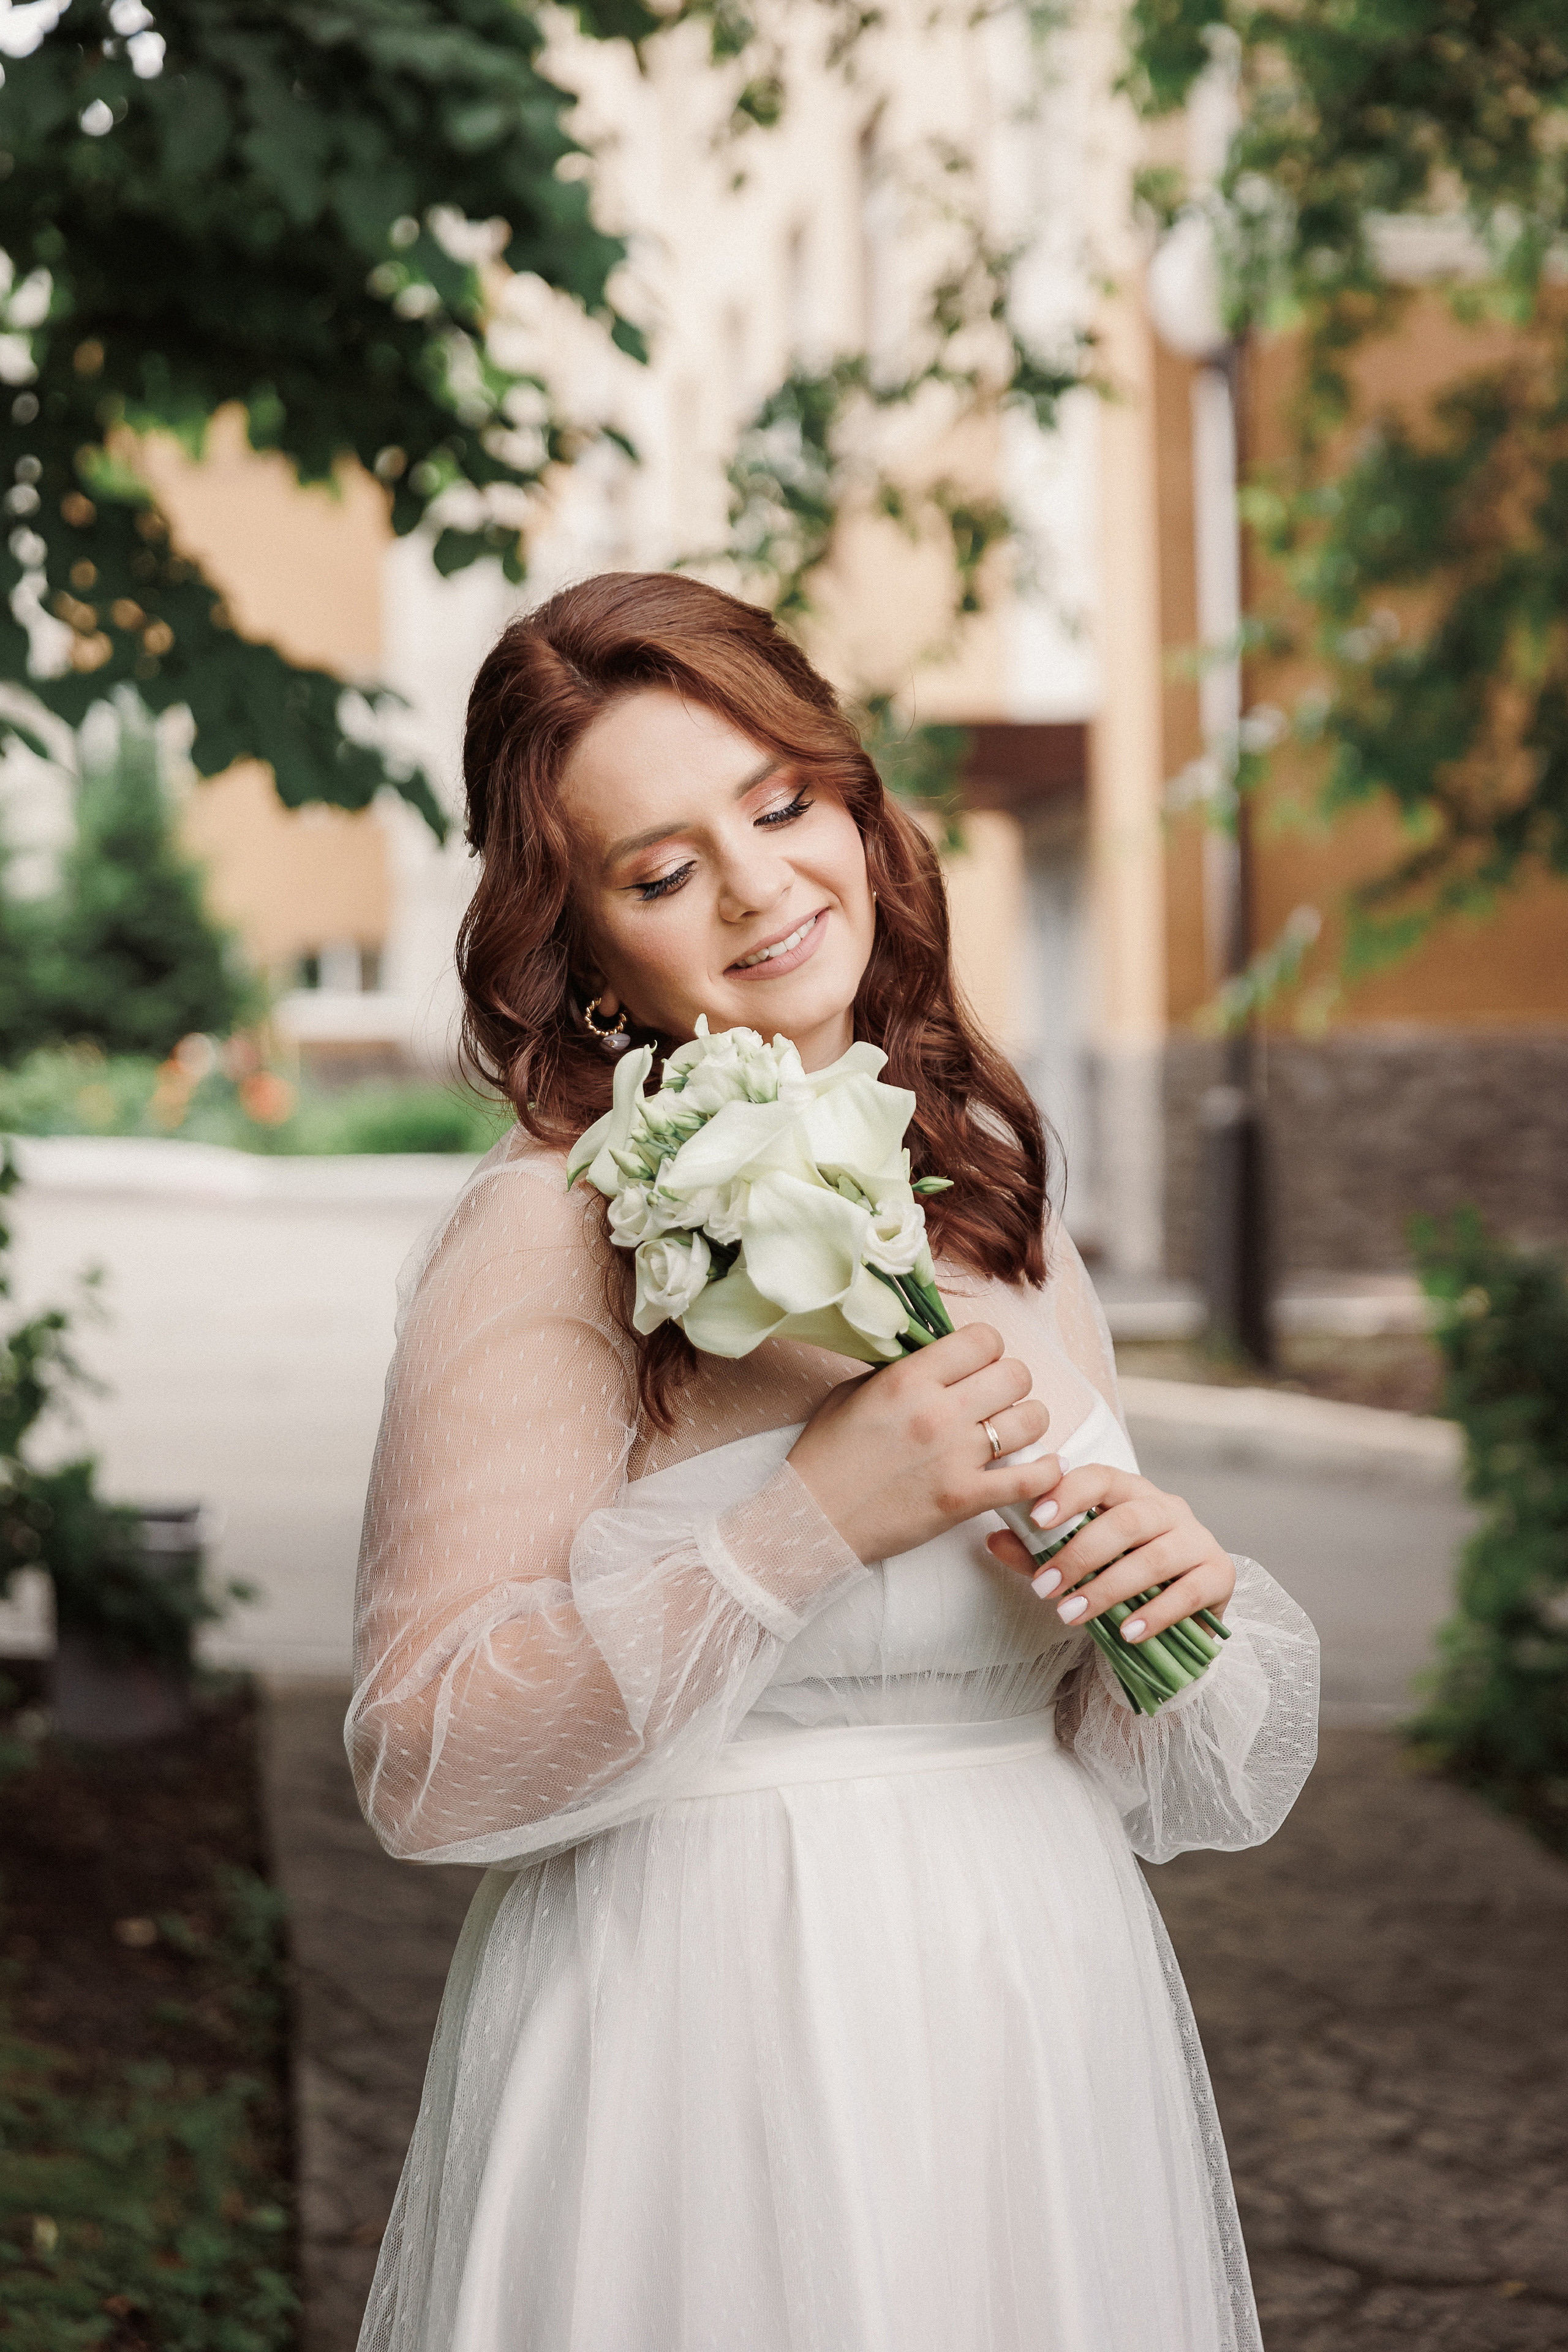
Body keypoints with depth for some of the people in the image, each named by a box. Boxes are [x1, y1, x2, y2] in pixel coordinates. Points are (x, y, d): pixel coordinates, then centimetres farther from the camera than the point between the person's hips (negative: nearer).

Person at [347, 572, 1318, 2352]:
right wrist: (810, 1519, -23)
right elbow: (423, 1768, -18)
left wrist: (1174, 1593, -10)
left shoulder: (993, 1191, 6)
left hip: (1035, 2035, 6)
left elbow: (1115, 1750, 13)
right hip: (716, 2053, -6)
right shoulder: (554, 1231, -12)